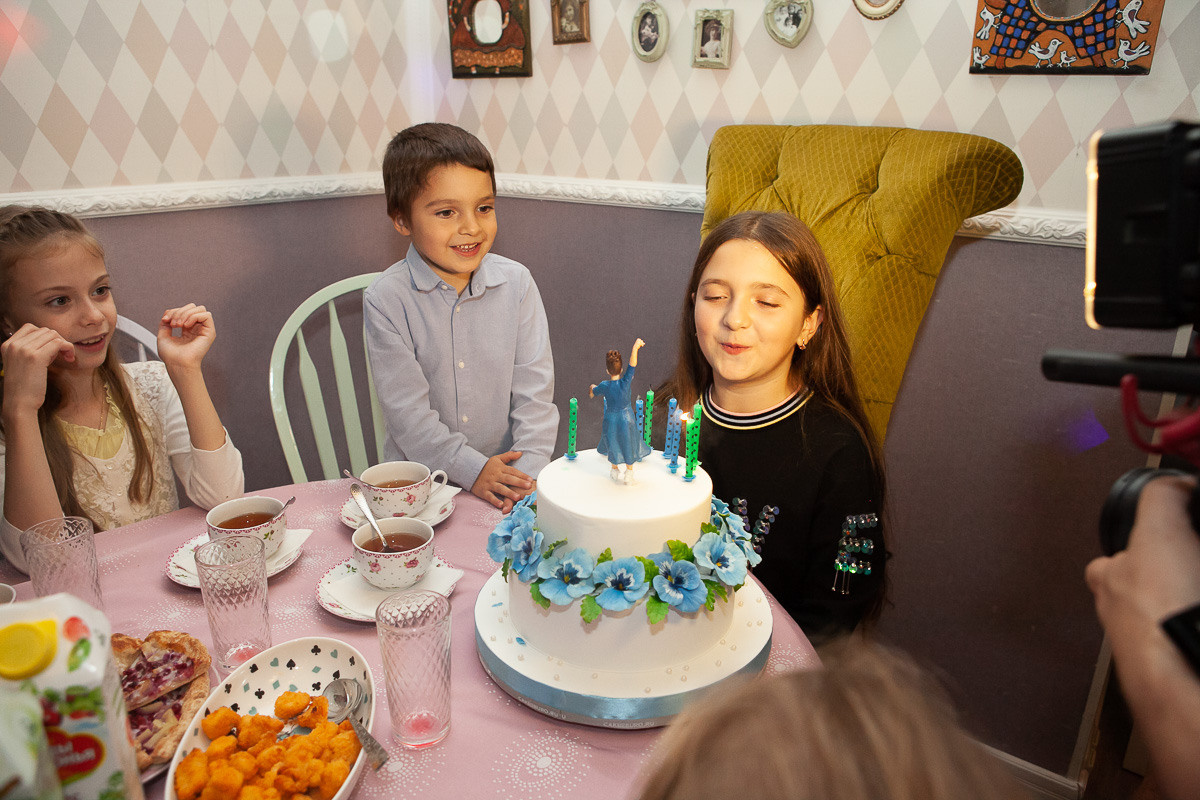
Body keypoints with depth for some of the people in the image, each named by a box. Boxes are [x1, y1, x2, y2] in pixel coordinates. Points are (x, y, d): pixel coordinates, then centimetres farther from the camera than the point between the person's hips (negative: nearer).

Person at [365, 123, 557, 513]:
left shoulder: (517, 283, -1)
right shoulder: (386, 299, -7)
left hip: (509, 471, 2)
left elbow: (534, 390, -1)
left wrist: (530, 468, -13)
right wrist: (472, 469, -16)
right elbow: (405, 409, -9)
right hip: (420, 477, -1)